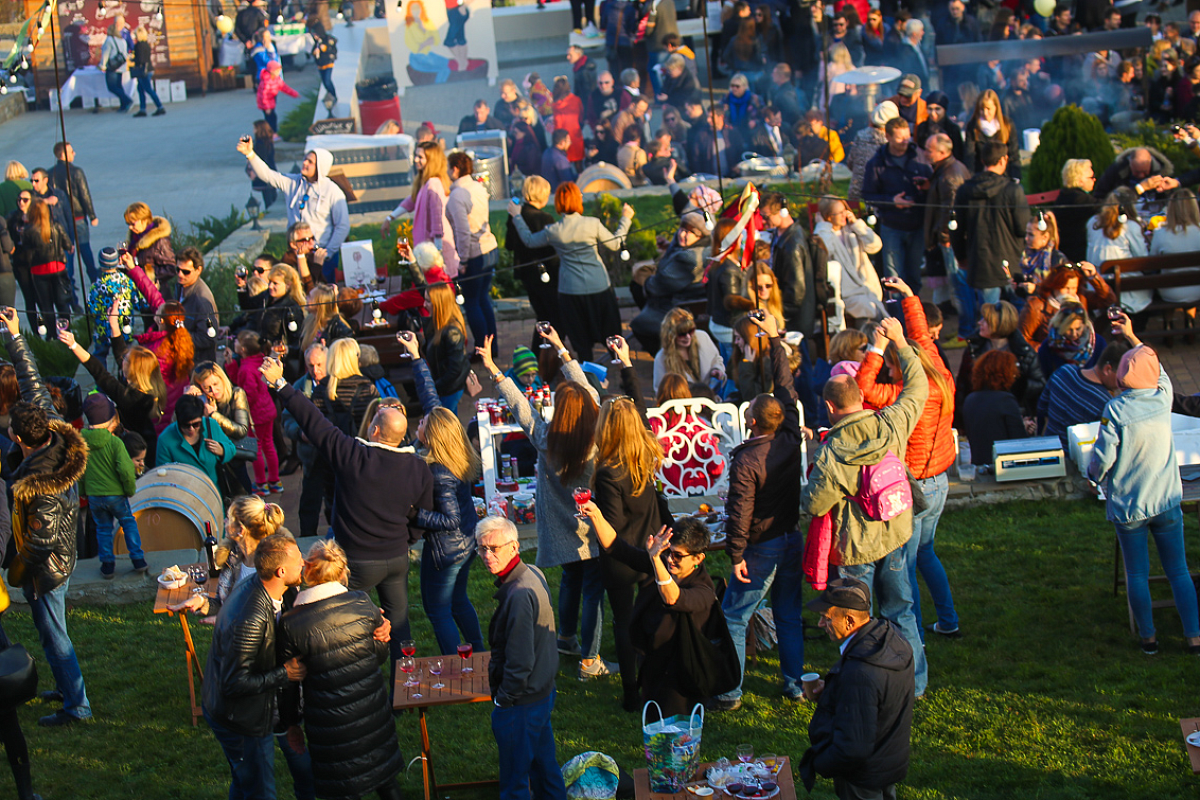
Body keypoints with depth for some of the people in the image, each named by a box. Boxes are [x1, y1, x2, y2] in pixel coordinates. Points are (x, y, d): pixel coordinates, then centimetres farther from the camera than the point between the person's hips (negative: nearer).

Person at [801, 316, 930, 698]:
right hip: (895, 536, 5)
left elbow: (814, 505, -17)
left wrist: (805, 489, 4)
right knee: (900, 609, 22)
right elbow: (917, 386, 3)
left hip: (856, 548, -5)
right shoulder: (892, 426, -14)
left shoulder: (831, 455, -26)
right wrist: (900, 342, 9)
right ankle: (915, 682, 35)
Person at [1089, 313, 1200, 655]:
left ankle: (1148, 638, 17)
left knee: (1137, 574, 9)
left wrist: (1096, 477, 9)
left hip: (1127, 505, -2)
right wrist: (1132, 337, 27)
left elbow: (1103, 457, -13)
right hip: (1167, 500, 3)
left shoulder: (1115, 410, -15)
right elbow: (1158, 371, 17)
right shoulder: (1163, 398, -5)